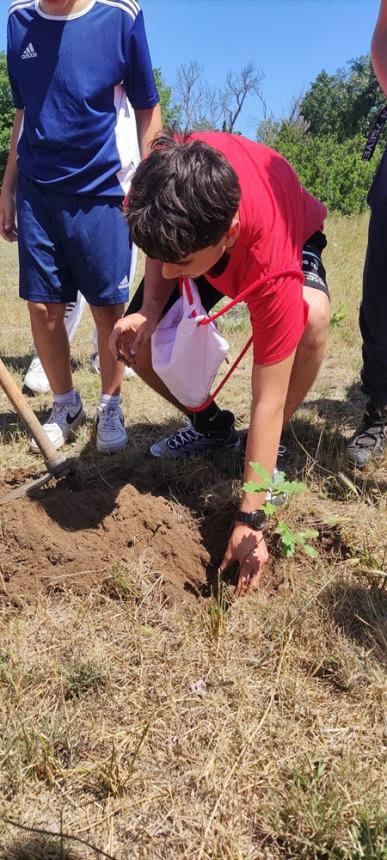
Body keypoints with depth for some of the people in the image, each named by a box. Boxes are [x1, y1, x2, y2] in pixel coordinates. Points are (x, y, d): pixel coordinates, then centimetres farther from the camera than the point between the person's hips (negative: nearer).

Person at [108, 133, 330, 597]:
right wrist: (150, 307, -31)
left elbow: (269, 400, -40)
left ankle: (268, 449, -10)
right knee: (138, 341, -16)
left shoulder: (273, 264, -45)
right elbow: (161, 247, -11)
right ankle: (210, 426, 13)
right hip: (199, 228, 4)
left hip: (294, 233, -3)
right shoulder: (165, 174, -37)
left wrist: (250, 520, -36)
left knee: (311, 317, -38)